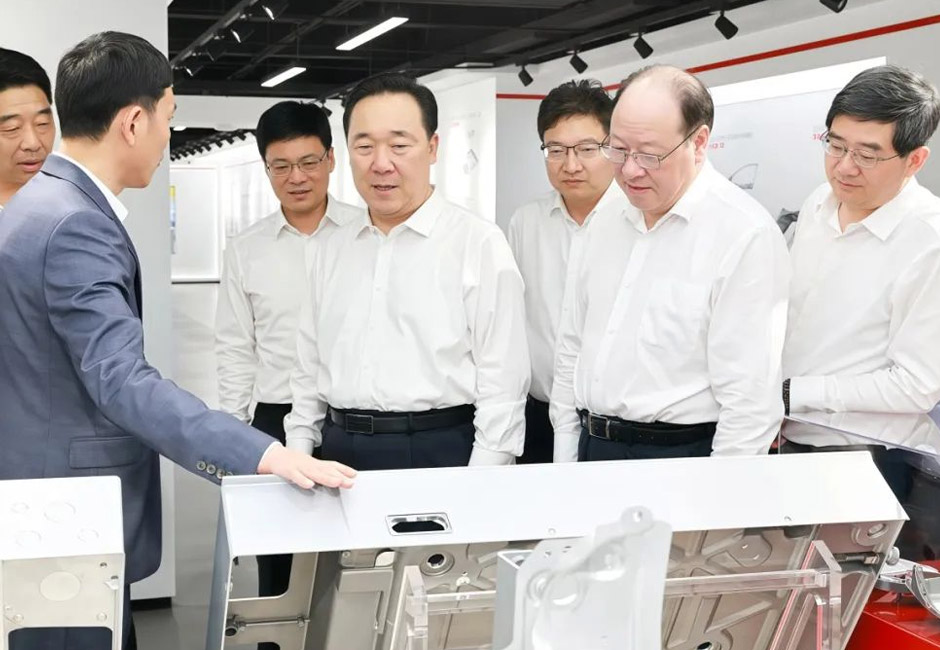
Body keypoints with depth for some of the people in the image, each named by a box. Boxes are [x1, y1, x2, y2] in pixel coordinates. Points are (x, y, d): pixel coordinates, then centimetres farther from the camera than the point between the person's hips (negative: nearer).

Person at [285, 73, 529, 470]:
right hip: (339, 455, 5)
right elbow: (309, 372, 15)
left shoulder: (480, 244, -7)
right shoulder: (333, 251, 11)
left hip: (438, 453, -5)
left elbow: (502, 385, -10)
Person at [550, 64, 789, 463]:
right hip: (591, 450, 6)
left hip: (681, 459, -6)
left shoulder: (746, 235, -15)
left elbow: (750, 399, -18)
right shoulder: (605, 227, 8)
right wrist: (564, 466, 10)